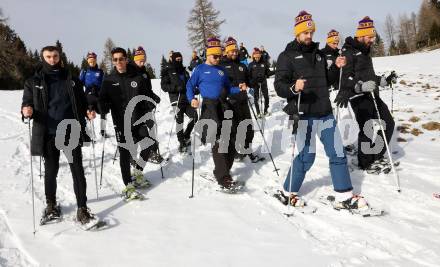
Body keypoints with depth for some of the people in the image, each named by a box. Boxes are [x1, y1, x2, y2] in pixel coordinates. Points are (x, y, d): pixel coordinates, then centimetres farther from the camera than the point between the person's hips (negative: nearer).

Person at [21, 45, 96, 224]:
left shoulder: (72, 80, 9)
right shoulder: (34, 82, 5)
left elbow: (82, 103, 15)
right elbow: (26, 104, 4)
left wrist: (88, 112, -6)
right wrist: (26, 112, -19)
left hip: (71, 132, 1)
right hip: (48, 135, 0)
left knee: (78, 170, 0)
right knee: (51, 171, 11)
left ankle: (82, 209, 7)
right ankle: (51, 205, 29)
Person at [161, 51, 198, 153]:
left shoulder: (184, 71, 21)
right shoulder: (168, 72, 5)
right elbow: (164, 86, -4)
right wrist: (176, 88, -17)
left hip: (186, 99, 5)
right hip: (176, 99, -5)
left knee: (194, 116, -6)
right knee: (179, 120, -8)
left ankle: (186, 136, 14)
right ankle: (181, 143, 1)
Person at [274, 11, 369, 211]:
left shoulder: (318, 54, 17)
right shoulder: (287, 56, -2)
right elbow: (279, 86, -10)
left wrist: (336, 68, 7)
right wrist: (293, 88, -31)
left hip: (325, 113, 6)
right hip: (304, 114, -6)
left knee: (337, 153, 5)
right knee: (306, 156, -3)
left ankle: (344, 197, 15)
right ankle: (288, 192, 17)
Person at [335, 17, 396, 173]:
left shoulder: (365, 51, 19)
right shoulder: (349, 52, -10)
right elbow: (345, 77, -20)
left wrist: (383, 81, 25)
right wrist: (362, 86, -32)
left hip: (372, 95, 10)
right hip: (359, 97, -10)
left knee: (388, 123, 10)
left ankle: (377, 157, 24)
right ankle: (365, 163, 11)